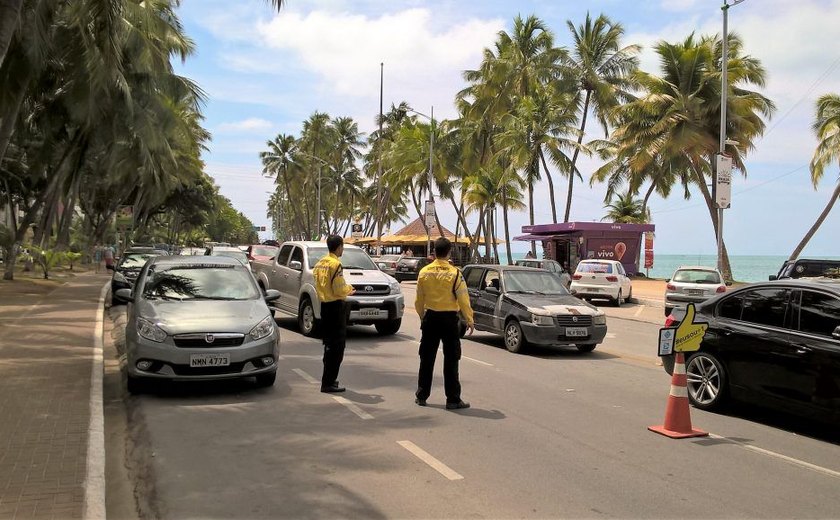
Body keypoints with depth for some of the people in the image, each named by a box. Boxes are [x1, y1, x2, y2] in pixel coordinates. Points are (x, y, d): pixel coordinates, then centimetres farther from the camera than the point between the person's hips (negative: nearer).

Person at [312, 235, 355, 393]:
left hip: (324, 305, 9)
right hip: (336, 306, -9)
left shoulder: (320, 263, 10)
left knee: (329, 344, 18)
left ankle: (329, 378, 26)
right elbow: (339, 289, -20)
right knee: (337, 346, -5)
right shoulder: (336, 264, -17)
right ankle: (328, 383, -7)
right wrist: (348, 290, 1)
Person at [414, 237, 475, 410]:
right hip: (450, 319, -3)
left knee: (427, 358, 13)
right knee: (451, 360, 3)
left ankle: (421, 396, 19)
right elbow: (463, 300, -10)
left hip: (430, 318, 3)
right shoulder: (455, 273, -12)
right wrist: (469, 320, 0)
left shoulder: (424, 272, -1)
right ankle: (453, 400, 5)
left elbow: (419, 300, 7)